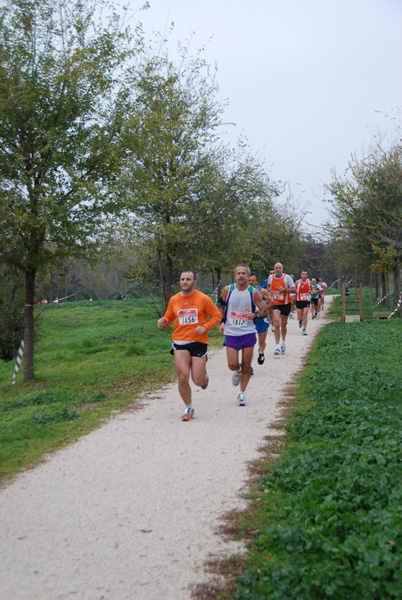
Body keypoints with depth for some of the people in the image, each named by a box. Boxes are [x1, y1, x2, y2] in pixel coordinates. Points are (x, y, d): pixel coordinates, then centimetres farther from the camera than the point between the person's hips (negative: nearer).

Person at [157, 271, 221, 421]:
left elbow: (217, 315, 2)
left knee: (198, 380, -3)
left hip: (199, 342, -2)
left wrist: (205, 327, -13)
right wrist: (164, 322, -5)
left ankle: (204, 375, 37)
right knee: (183, 377, -11)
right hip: (180, 342, 2)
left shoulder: (203, 298, -2)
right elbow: (169, 317, 18)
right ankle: (188, 408, 10)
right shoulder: (174, 300, 6)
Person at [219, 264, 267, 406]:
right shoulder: (227, 290, -2)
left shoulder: (254, 292, -5)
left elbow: (264, 311, 2)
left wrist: (255, 315, -19)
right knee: (232, 365, -7)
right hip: (231, 333, 0)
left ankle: (242, 394, 20)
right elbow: (222, 307, 15)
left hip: (248, 332, 0)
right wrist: (222, 322, 0)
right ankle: (238, 371, 31)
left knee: (246, 366, 2)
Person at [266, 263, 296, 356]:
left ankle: (283, 342, 38)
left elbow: (294, 289, -10)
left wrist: (284, 289, -23)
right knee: (276, 324, -16)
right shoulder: (271, 277, -2)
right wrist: (269, 290, 2)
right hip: (275, 303, 1)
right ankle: (277, 346, -15)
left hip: (286, 303, -1)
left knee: (283, 325, 12)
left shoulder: (287, 277, -11)